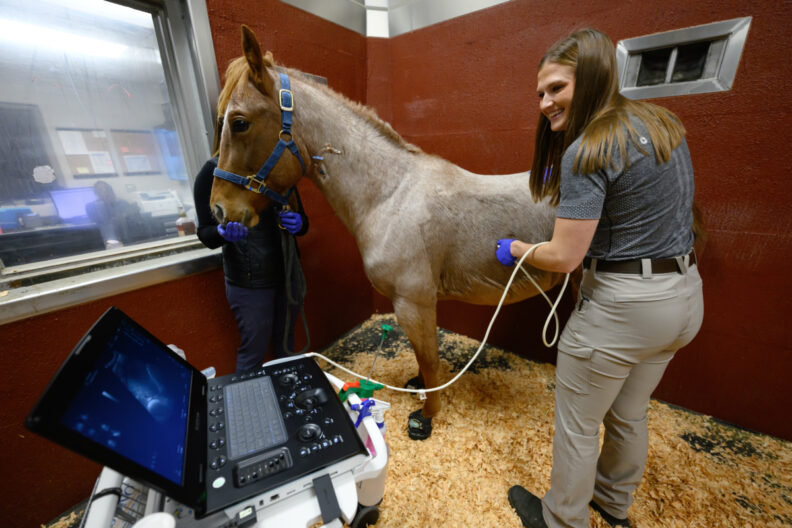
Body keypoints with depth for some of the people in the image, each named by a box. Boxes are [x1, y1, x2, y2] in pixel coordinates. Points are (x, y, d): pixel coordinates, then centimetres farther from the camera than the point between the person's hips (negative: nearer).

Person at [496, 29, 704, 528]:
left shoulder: (588, 152, -20)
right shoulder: (666, 124, 7)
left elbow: (564, 257, -22)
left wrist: (514, 249, -4)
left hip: (621, 307, -9)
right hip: (686, 295, 9)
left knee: (577, 426, 14)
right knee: (629, 416, 28)